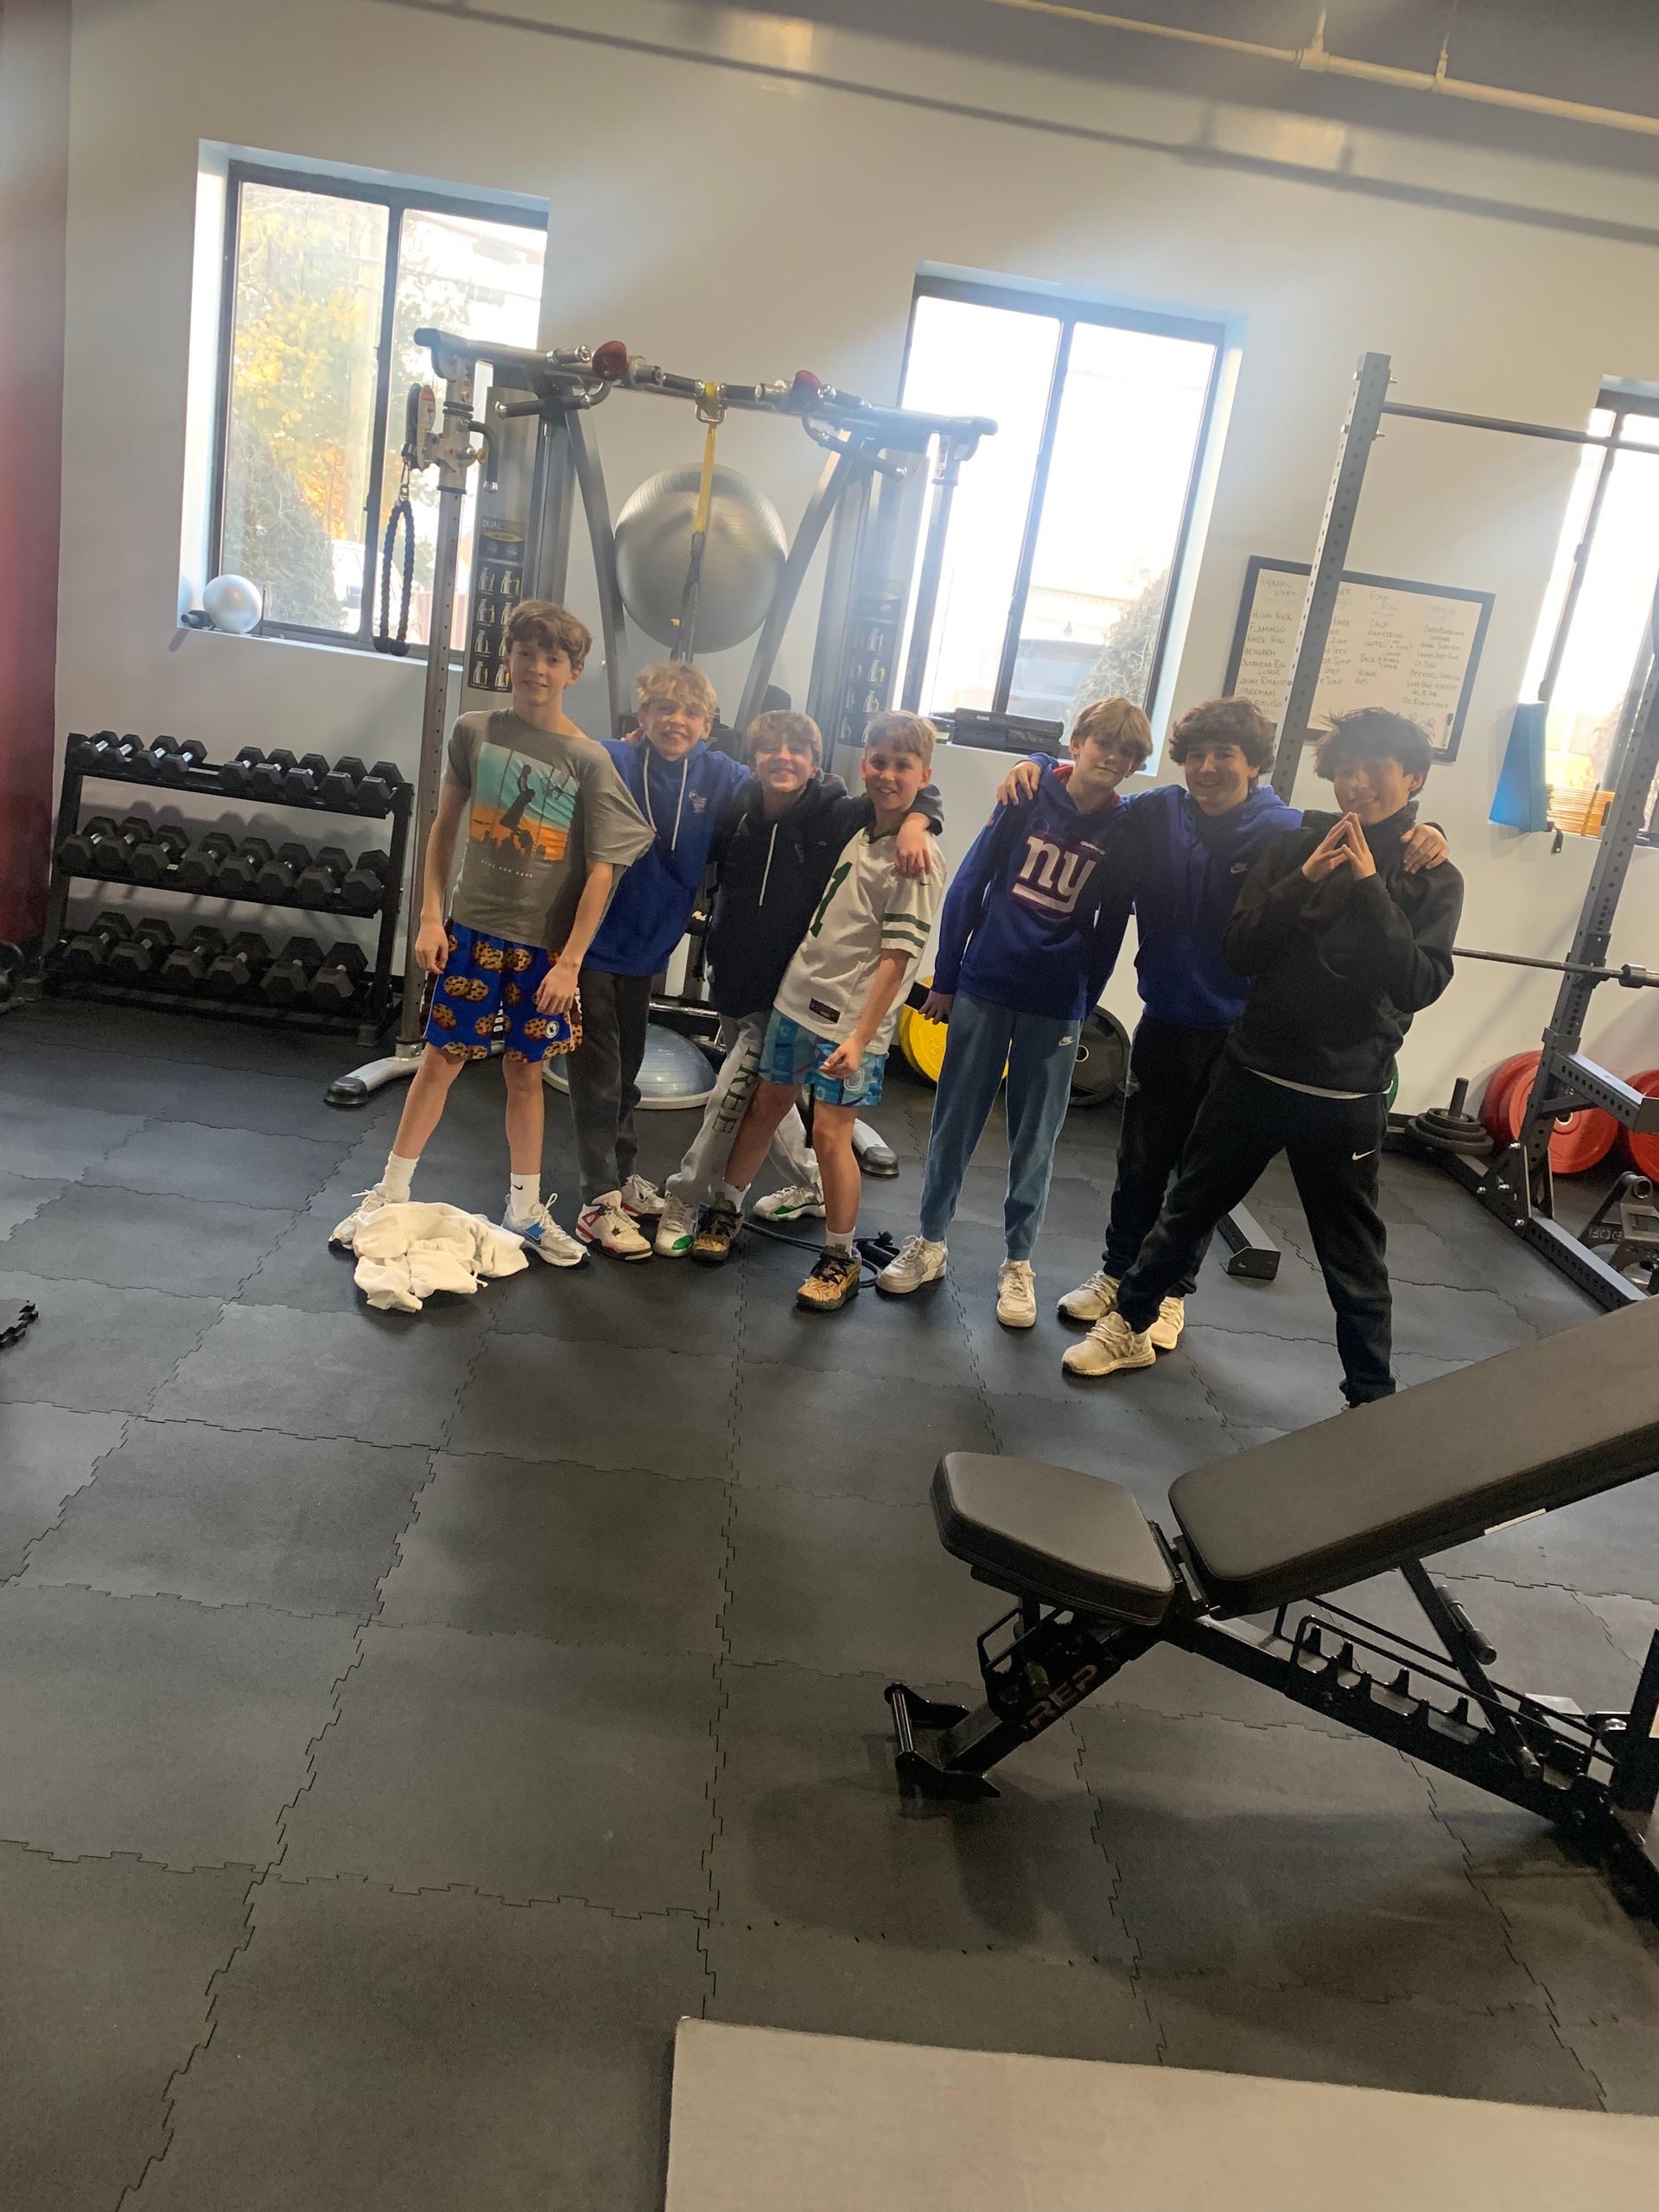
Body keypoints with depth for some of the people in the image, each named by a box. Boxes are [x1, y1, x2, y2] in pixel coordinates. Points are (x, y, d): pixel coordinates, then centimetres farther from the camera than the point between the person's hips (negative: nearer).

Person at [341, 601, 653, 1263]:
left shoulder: (589, 761, -8)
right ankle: (390, 1192, 21)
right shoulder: (474, 731, -1)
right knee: (441, 1059, 6)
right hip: (472, 930, 1)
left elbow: (601, 870, -9)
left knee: (525, 1072, 11)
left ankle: (525, 1210, 25)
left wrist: (570, 961, -13)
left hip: (543, 944, -1)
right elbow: (444, 827, 6)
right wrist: (430, 917, -1)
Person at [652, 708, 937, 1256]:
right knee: (761, 1095, 19)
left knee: (730, 1096, -9)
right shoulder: (737, 812, -4)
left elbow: (920, 791, -11)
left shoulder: (836, 817, -15)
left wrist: (913, 823, -30)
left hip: (786, 994, -6)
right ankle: (811, 1185, 40)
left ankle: (682, 1202, 9)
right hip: (730, 984, 6)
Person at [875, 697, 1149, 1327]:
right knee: (954, 1125, 8)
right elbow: (969, 885, -1)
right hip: (983, 990, 0)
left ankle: (1018, 1263, 20)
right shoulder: (1027, 798, -3)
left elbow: (1109, 932, 5)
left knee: (1034, 1141, 7)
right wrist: (944, 979, 0)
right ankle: (929, 1242, 23)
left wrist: (1082, 1005, 4)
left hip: (1055, 1009, 0)